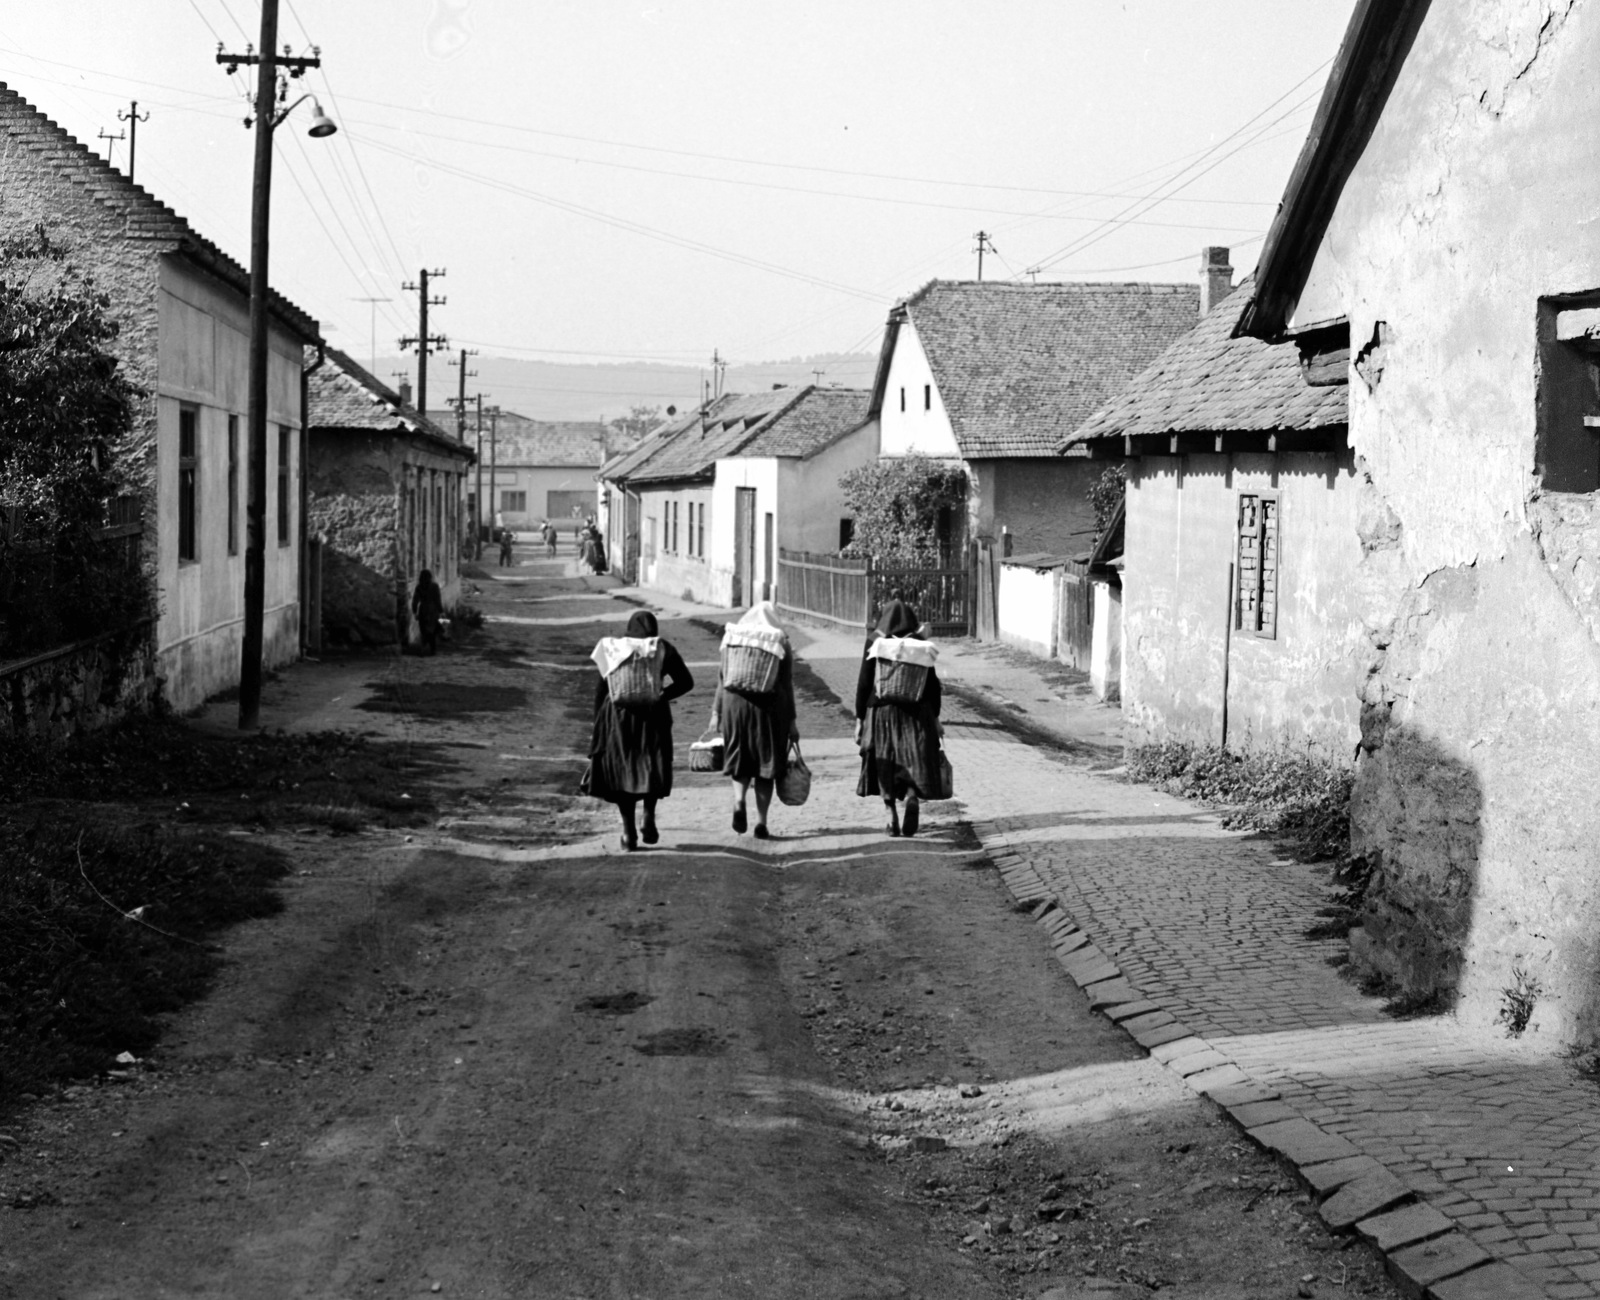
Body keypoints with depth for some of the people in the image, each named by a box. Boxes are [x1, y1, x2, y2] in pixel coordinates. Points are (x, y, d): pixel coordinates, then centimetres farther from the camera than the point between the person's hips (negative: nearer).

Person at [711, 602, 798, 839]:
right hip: (769, 706, -1)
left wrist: (716, 712, 9)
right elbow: (787, 685, 0)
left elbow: (722, 679, 4)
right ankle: (761, 822, 4)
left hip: (735, 704, 1)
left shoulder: (732, 638, 6)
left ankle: (739, 801, -12)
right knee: (766, 764, 7)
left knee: (740, 760, 15)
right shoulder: (781, 642, 1)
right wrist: (791, 721, 4)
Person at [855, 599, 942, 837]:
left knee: (885, 768, 11)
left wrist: (859, 718, 2)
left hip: (882, 712, 0)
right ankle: (913, 797, -26)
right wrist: (934, 717, 12)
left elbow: (864, 683, -4)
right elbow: (933, 684, 3)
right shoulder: (921, 645, 1)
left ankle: (891, 816, 6)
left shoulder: (875, 643, -2)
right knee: (915, 764, 2)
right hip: (916, 713, 0)